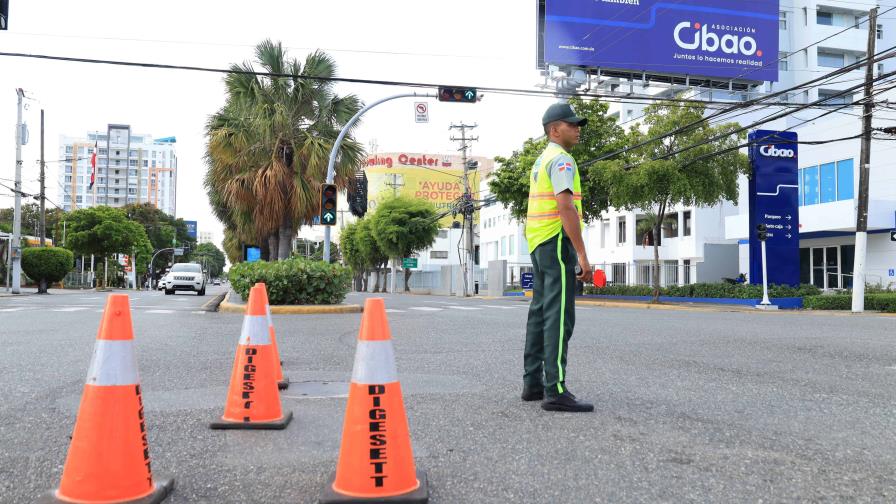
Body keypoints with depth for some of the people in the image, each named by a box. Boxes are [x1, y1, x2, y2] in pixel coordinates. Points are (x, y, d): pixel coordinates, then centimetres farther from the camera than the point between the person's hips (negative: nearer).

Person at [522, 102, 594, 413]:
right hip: (557, 240, -10)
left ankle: (533, 382, 16)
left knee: (540, 313, 11)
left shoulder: (541, 161, 21)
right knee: (559, 315, -13)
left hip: (539, 244, 10)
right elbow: (566, 207, -21)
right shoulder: (561, 159, -10)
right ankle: (555, 391, -15)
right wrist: (582, 255, -23)